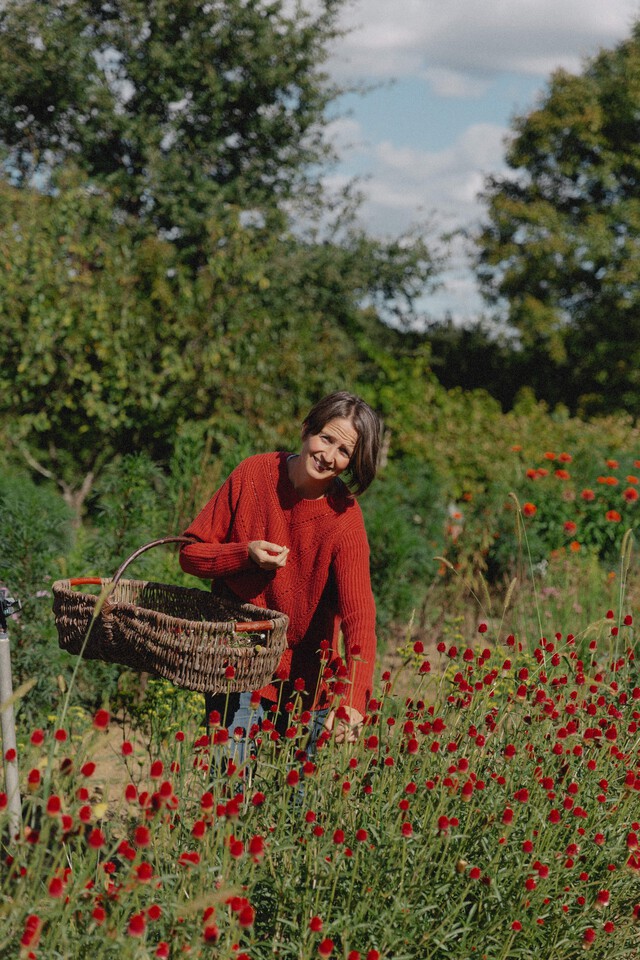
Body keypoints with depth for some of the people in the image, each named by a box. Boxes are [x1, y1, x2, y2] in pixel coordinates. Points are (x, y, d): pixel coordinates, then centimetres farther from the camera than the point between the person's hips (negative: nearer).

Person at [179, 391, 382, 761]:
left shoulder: (346, 522, -18)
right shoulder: (253, 474, -10)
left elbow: (359, 617, -28)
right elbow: (191, 553, -2)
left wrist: (351, 702, -43)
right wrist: (246, 554, -22)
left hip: (302, 676, -1)